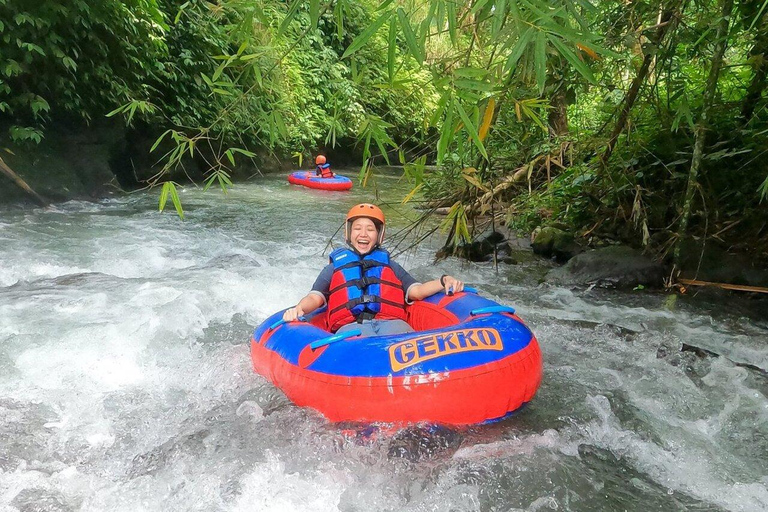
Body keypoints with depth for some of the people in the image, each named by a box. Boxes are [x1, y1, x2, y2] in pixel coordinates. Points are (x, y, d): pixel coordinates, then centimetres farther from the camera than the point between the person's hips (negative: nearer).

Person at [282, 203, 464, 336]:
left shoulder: (389, 265, 32)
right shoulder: (334, 267, 30)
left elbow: (416, 291, 18)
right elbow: (315, 298, 16)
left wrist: (443, 282, 0)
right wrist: (298, 309, -7)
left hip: (390, 322, 2)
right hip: (350, 325, -1)